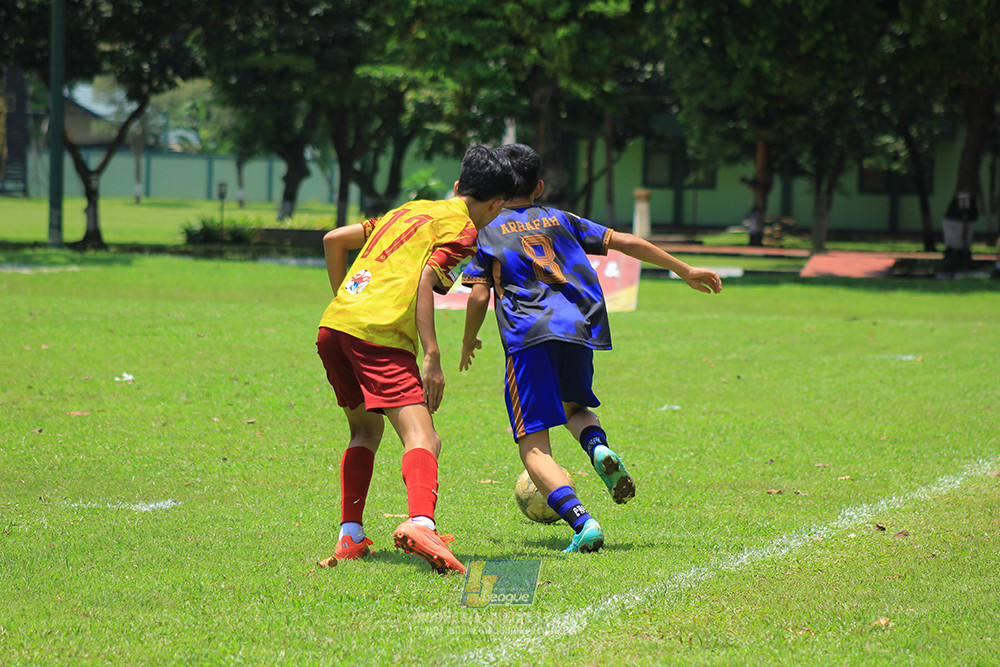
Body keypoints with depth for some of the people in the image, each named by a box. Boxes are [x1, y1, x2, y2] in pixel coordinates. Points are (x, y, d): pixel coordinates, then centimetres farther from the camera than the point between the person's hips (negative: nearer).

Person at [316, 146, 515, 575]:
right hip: (380, 334, -8)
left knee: (366, 429, 26)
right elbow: (426, 280, -10)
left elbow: (334, 240, 28)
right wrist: (432, 357, -13)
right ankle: (420, 522, -43)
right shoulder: (462, 229, 6)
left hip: (333, 327, 8)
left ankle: (350, 536, 18)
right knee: (421, 438, -16)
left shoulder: (412, 210, 28)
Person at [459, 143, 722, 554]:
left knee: (533, 446, -3)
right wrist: (685, 271, 26)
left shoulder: (486, 232, 14)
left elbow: (479, 297, 5)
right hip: (580, 328, 4)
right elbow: (626, 243, 20)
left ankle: (581, 521, -26)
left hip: (528, 335, -4)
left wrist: (469, 343, 23)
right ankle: (599, 447, -5)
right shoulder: (560, 220, 23)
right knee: (574, 407, 31)